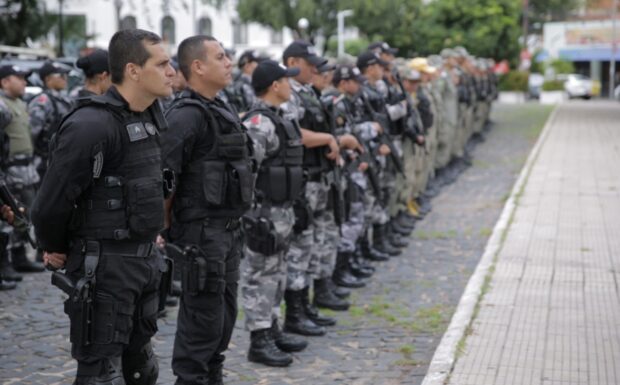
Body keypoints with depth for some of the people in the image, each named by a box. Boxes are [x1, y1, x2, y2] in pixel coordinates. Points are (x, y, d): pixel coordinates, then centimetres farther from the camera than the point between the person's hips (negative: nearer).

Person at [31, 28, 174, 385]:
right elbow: (52, 202, -18)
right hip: (104, 265, -8)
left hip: (145, 259, 8)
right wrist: (56, 249, -2)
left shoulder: (151, 115, 6)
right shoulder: (91, 125, -21)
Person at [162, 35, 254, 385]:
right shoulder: (187, 115, -17)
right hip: (202, 234, -9)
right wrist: (161, 231, -17)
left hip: (229, 230, 9)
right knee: (202, 320, -3)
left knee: (223, 316, 16)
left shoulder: (219, 110, 14)